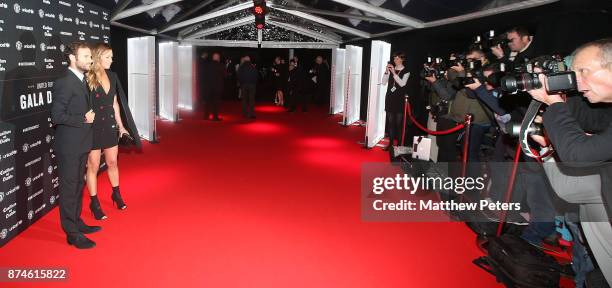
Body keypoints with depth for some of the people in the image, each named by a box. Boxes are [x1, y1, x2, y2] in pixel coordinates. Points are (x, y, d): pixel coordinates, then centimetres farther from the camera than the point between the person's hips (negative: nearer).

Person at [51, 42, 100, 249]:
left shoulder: (82, 80, 10)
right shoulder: (64, 82, -18)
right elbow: (57, 116, -22)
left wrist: (89, 116, 5)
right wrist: (84, 119, -17)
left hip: (81, 144, 9)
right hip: (69, 146, -9)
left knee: (78, 185, 19)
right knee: (69, 189, 1)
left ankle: (77, 222, 33)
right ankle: (72, 233, 11)